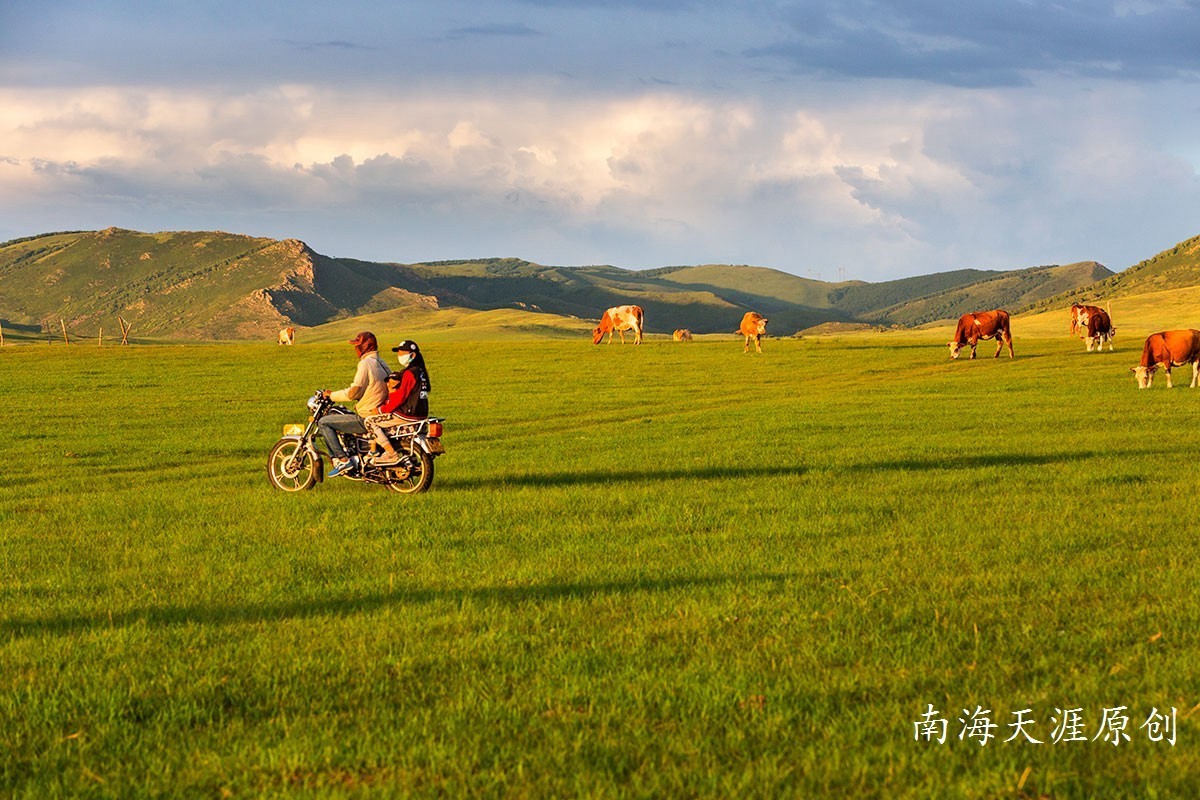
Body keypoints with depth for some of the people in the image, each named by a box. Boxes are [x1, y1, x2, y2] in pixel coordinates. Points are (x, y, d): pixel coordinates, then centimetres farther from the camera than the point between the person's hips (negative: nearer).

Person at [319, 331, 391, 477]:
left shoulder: (365, 364, -15)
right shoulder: (382, 363, 13)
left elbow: (353, 392, -18)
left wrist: (332, 395, -2)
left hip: (365, 418, -10)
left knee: (324, 422, -5)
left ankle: (343, 460, -12)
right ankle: (353, 457, 19)